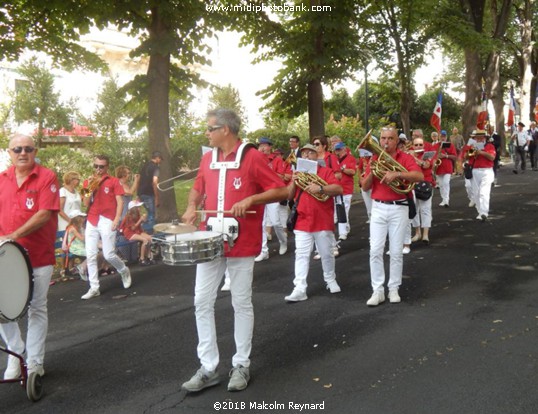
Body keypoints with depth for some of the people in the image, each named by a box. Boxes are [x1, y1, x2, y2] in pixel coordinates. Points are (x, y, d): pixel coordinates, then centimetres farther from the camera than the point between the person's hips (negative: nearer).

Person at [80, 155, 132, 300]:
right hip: (91, 222, 4)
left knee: (109, 255, -6)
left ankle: (124, 271, 24)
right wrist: (91, 188, -6)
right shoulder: (88, 182, 13)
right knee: (90, 256, 0)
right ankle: (94, 288, 6)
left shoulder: (113, 181, 3)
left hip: (107, 221, -4)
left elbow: (120, 202, -2)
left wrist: (116, 220, -13)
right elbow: (86, 204, 6)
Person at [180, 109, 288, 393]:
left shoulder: (252, 157, -8)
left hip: (241, 242, -5)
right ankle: (208, 368, 15)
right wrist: (192, 206, 3)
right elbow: (198, 189, 24)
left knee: (241, 303, 6)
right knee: (202, 302, 4)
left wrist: (250, 199, -21)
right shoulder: (207, 159, 10)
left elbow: (281, 191, -9)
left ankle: (241, 365, 21)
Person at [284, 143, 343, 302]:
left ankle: (331, 280, 31)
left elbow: (339, 189, -12)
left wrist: (320, 188, -25)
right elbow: (288, 196, 9)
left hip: (323, 222, -2)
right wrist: (293, 182, -9)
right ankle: (300, 289, -5)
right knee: (301, 255, -3)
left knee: (326, 254, 11)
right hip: (302, 221, 2)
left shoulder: (326, 171, 1)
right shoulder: (298, 173, 13)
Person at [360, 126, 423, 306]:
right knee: (375, 251, -3)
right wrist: (371, 172, -14)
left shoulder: (405, 158, -1)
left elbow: (420, 176, -18)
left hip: (399, 209, -2)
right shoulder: (375, 158, 8)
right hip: (378, 208, 2)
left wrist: (396, 174, -28)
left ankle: (393, 289, 17)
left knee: (396, 252, 4)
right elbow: (365, 186, 4)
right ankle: (377, 291, 4)